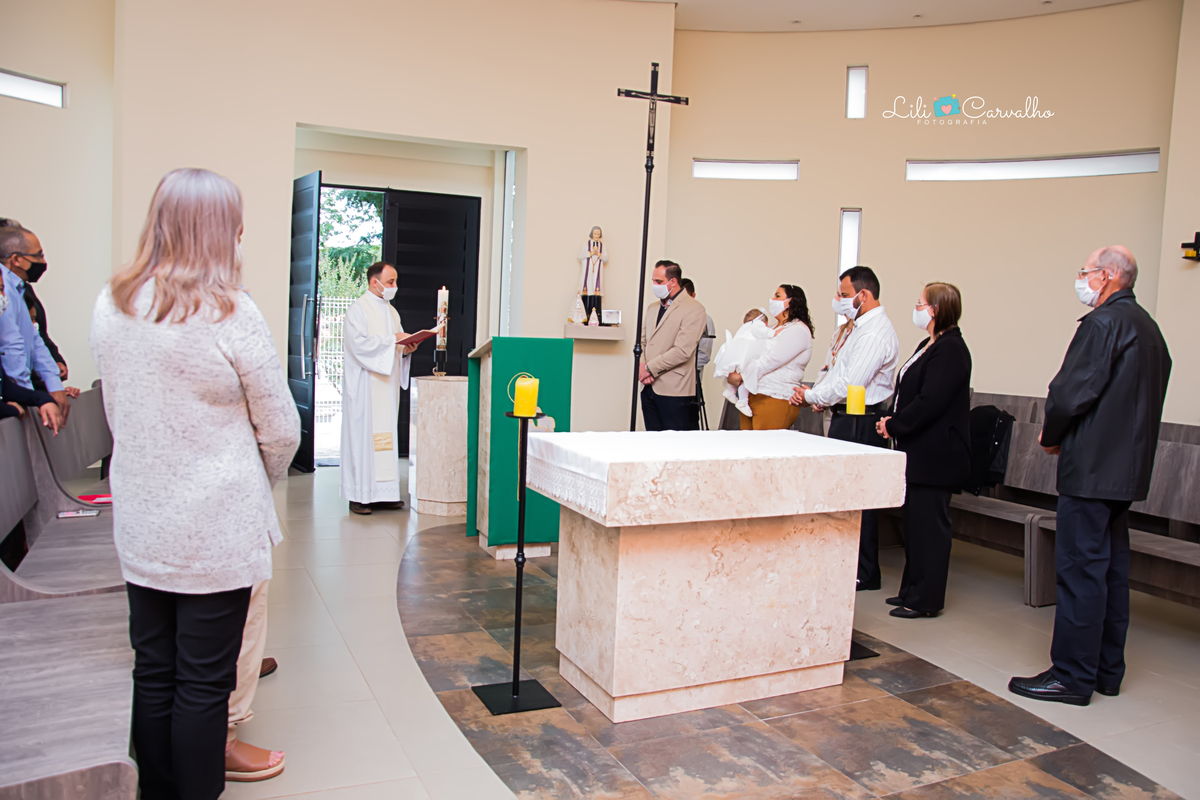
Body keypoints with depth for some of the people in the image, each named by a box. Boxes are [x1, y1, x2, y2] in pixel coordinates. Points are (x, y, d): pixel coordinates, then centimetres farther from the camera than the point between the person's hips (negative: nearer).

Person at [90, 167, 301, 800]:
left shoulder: (108, 307, 2)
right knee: (205, 683, 7)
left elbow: (116, 413, 13)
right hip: (216, 532, -6)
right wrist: (262, 483, 11)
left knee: (152, 675, 17)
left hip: (138, 525, 6)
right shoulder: (229, 313, -16)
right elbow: (281, 429, -8)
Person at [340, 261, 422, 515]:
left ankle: (382, 493, 9)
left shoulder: (391, 311, 18)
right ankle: (358, 495, -2)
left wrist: (406, 348, -1)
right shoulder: (358, 309, -5)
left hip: (387, 383, 7)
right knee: (362, 434, -7)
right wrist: (391, 339, -18)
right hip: (364, 385, -7)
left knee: (386, 434, 6)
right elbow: (359, 344, -17)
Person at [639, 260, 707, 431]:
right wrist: (640, 367, -3)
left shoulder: (693, 309, -8)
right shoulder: (652, 308, 19)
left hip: (674, 390, -7)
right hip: (649, 387, 7)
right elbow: (642, 342, 18)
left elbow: (683, 350, -17)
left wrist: (649, 368, -12)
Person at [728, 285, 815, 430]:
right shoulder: (776, 329, 22)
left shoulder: (798, 330, -7)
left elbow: (768, 362, -14)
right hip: (752, 398, 8)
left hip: (776, 401, -8)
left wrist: (740, 376, -8)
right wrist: (734, 372, 1)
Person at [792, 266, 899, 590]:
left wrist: (811, 396, -9)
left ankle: (865, 574, 8)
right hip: (846, 418, 10)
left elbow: (850, 384, -22)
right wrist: (820, 396, 4)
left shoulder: (875, 333, -18)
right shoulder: (860, 326, 15)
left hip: (860, 422, -10)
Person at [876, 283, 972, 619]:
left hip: (935, 455, -10)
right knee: (913, 520, 15)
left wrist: (895, 426, -14)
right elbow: (909, 392, 19)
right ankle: (912, 590, 26)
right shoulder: (930, 345, 16)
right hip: (918, 452, 10)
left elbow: (929, 403, -23)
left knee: (928, 523, -2)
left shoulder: (950, 349, -16)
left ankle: (926, 600, 8)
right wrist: (891, 419, 3)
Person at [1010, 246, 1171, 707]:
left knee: (1080, 569, -5)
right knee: (1111, 568, 15)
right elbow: (1144, 401, 20)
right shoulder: (1149, 328, 17)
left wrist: (1051, 437, -1)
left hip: (1092, 468, -10)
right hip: (1128, 468, 10)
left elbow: (1071, 392, -20)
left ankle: (1072, 676, 2)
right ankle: (1107, 671, 24)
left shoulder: (1102, 324, -14)